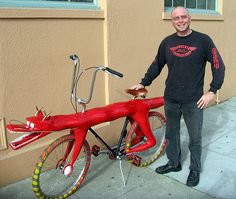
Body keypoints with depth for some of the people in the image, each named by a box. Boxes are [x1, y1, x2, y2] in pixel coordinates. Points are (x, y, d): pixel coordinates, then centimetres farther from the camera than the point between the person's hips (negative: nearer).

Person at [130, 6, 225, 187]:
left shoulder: (203, 40, -5)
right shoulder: (167, 42, 5)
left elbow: (218, 66, -4)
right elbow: (157, 65, 14)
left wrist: (212, 91, -11)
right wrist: (143, 83, 12)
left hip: (194, 101, -3)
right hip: (171, 99, 4)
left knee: (195, 137, 9)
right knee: (171, 134, 16)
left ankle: (195, 170, 28)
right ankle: (174, 163, 36)